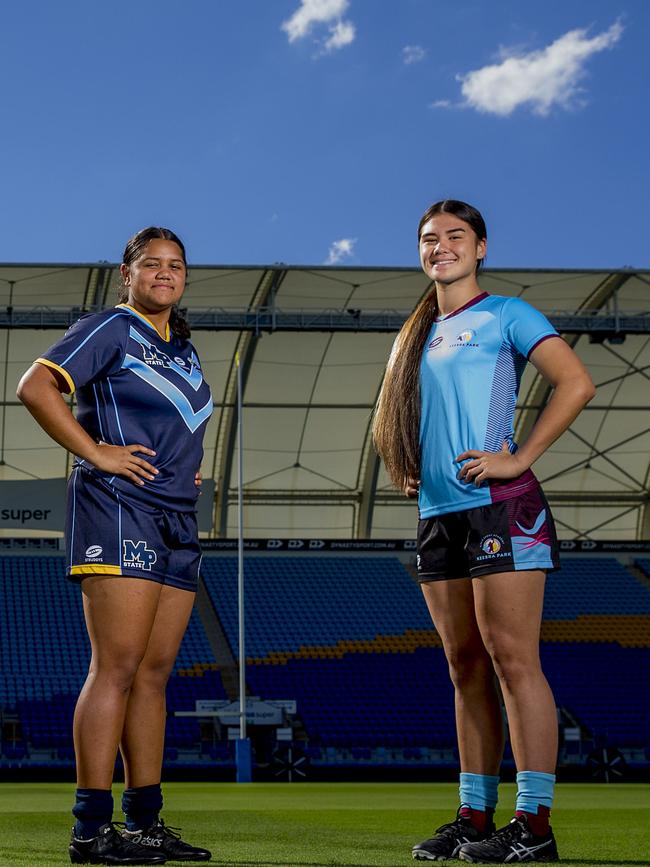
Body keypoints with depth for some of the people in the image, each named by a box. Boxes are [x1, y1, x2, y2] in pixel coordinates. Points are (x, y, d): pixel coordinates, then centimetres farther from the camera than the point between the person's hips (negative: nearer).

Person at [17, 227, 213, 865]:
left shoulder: (182, 347, 21)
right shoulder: (110, 329, -3)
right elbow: (35, 388, -16)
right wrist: (97, 453, -16)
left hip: (177, 518, 8)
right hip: (118, 509, -8)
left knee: (154, 672, 7)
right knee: (118, 667, -12)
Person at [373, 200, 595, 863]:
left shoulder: (506, 314, 0)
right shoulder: (418, 334, 20)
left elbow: (576, 383, -12)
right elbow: (397, 420, 34)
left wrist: (518, 460, -15)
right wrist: (404, 470, 16)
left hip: (500, 509, -7)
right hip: (438, 516, 7)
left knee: (512, 660, -9)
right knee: (466, 668, 8)